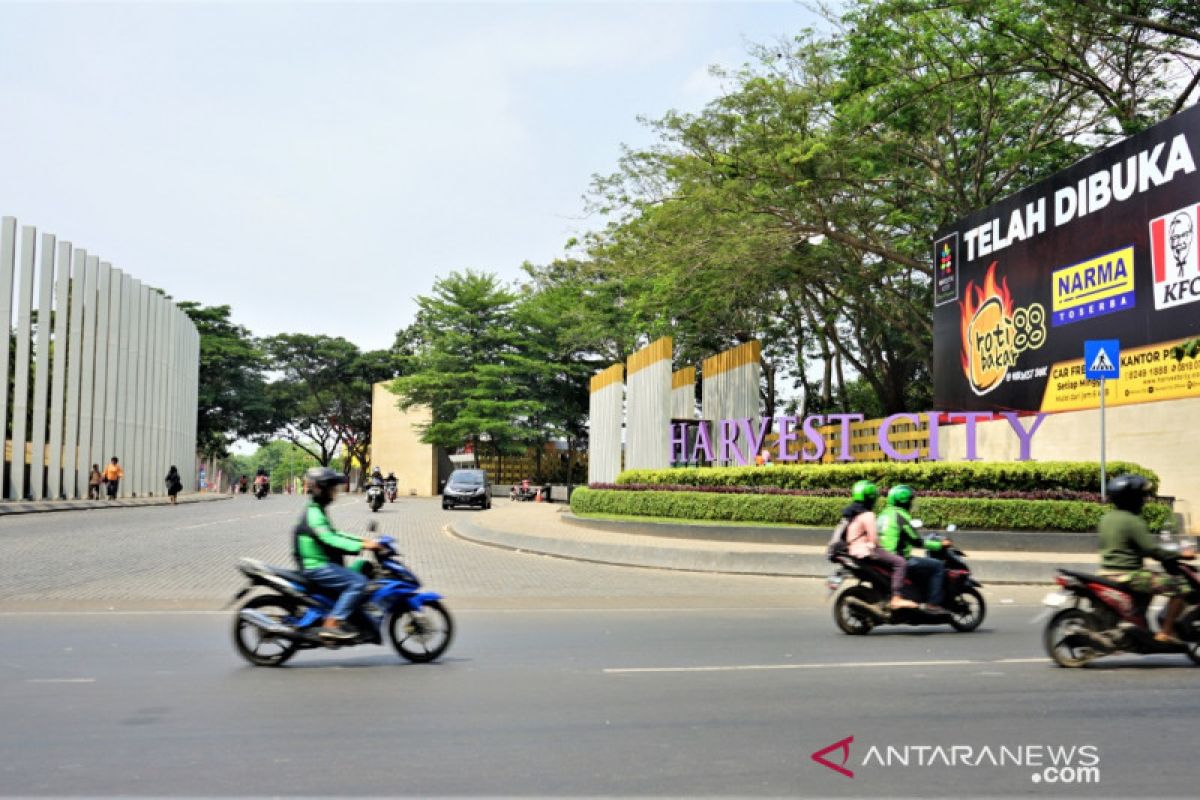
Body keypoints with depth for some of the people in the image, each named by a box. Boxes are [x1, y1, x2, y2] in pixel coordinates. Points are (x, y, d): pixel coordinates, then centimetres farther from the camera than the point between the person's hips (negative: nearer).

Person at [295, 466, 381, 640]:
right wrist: (362, 546, -30)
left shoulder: (317, 510, 16)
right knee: (358, 582, -21)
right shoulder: (314, 514, -17)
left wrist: (362, 540, 13)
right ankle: (332, 624, -22)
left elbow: (333, 534, 22)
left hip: (322, 564, 11)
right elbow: (329, 540, -27)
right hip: (317, 568, -11)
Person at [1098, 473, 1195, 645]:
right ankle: (1166, 632, -7)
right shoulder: (1133, 521, -16)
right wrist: (1180, 555, -10)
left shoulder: (1106, 519, 10)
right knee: (1179, 587, -7)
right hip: (1129, 575, -9)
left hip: (1106, 572, 9)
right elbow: (1151, 549, -21)